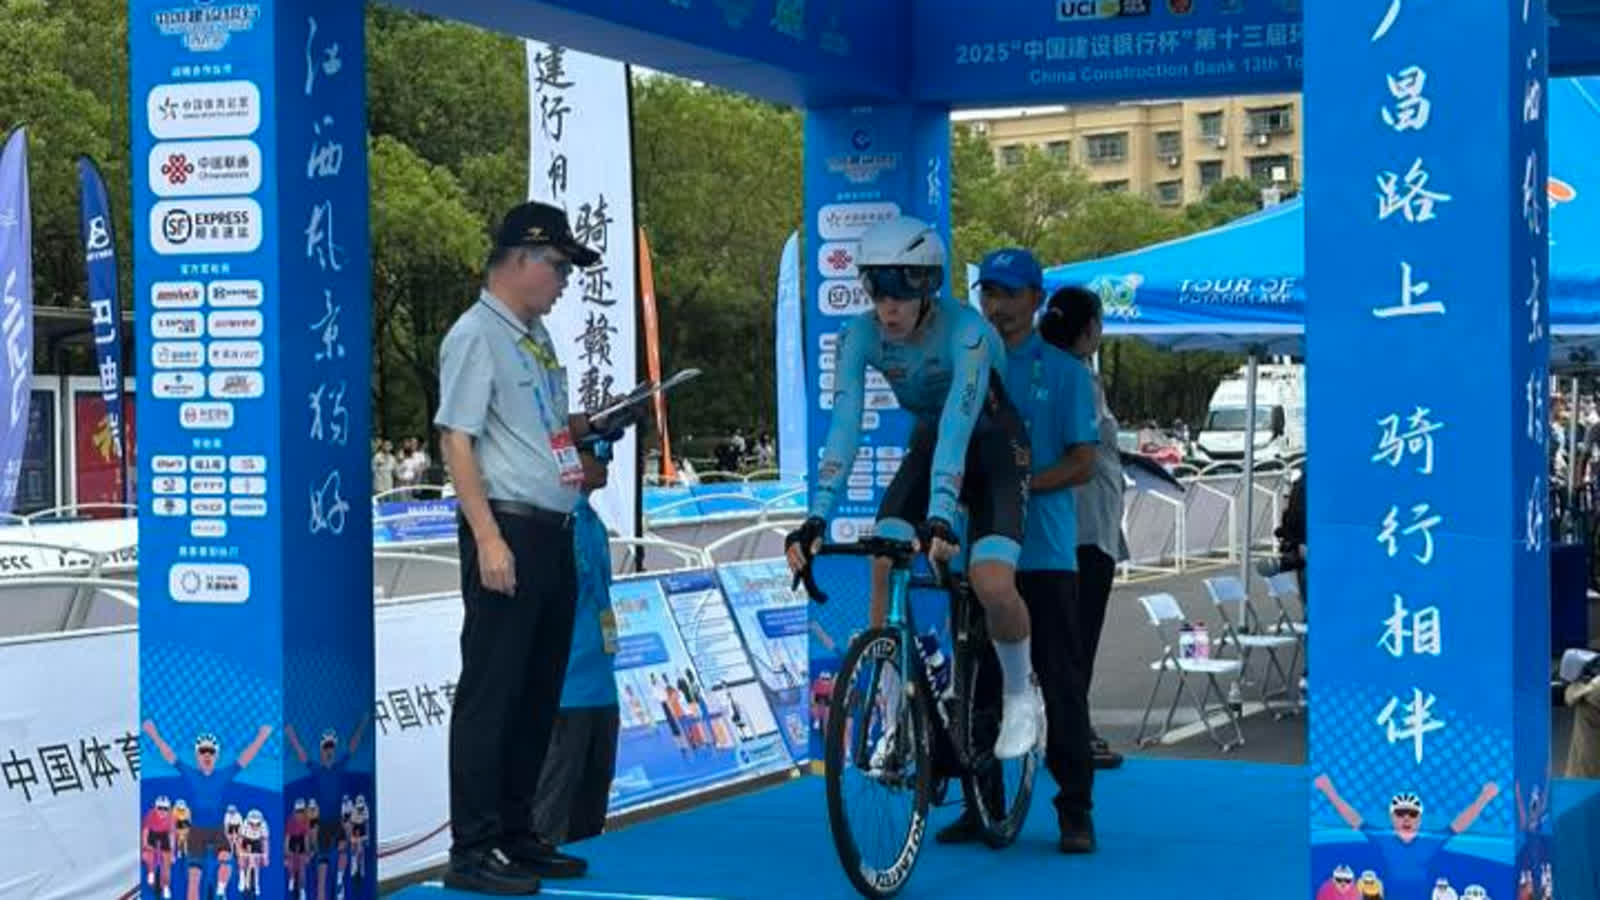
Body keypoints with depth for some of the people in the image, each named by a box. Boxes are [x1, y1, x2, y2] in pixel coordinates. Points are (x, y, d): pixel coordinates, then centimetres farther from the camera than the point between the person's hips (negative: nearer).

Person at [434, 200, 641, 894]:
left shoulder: (535, 336, 19)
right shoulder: (476, 335, -8)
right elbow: (458, 440, -15)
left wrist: (592, 429, 12)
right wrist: (488, 538, -21)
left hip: (554, 534, 9)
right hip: (507, 530, -9)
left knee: (539, 693, 13)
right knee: (490, 694, -7)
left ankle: (517, 834, 22)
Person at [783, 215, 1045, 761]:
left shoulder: (966, 331, -31)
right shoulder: (861, 335, -19)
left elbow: (957, 426, -42)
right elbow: (844, 425, -28)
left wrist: (941, 515, -54)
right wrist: (817, 516, -40)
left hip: (994, 450, -4)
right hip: (928, 446, 4)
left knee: (992, 585, -24)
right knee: (884, 567, -18)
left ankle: (1021, 693, 6)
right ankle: (895, 717, -6)